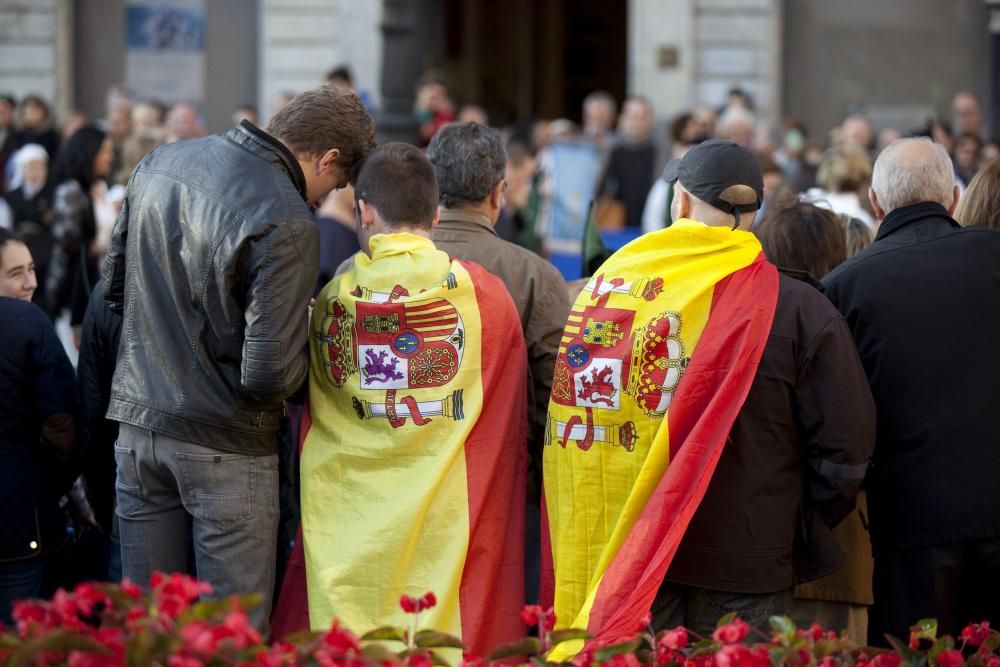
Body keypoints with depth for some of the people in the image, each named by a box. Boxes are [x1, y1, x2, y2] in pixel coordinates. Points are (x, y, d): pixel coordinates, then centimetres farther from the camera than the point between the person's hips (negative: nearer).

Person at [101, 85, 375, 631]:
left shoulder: (159, 162, 2)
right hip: (224, 443, -7)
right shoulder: (287, 224, -21)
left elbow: (115, 288, 13)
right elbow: (269, 375, -22)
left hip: (138, 421, 7)